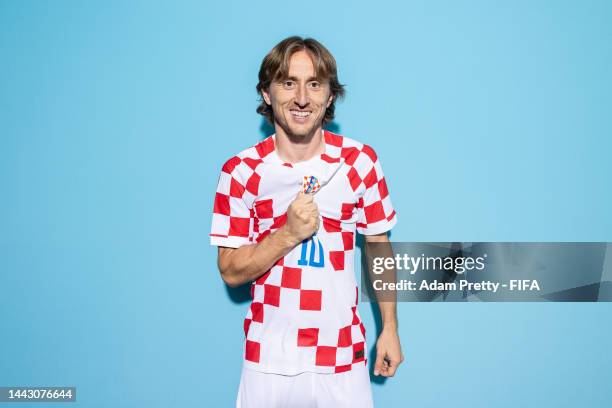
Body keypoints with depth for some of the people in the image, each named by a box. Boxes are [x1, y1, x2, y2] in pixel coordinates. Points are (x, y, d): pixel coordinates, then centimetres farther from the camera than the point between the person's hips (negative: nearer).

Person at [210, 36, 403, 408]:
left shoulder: (360, 161, -5)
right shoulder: (241, 171, -8)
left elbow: (379, 248, 5)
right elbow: (231, 272, -6)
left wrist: (390, 329, 5)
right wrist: (288, 234, -20)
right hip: (269, 359, 0)